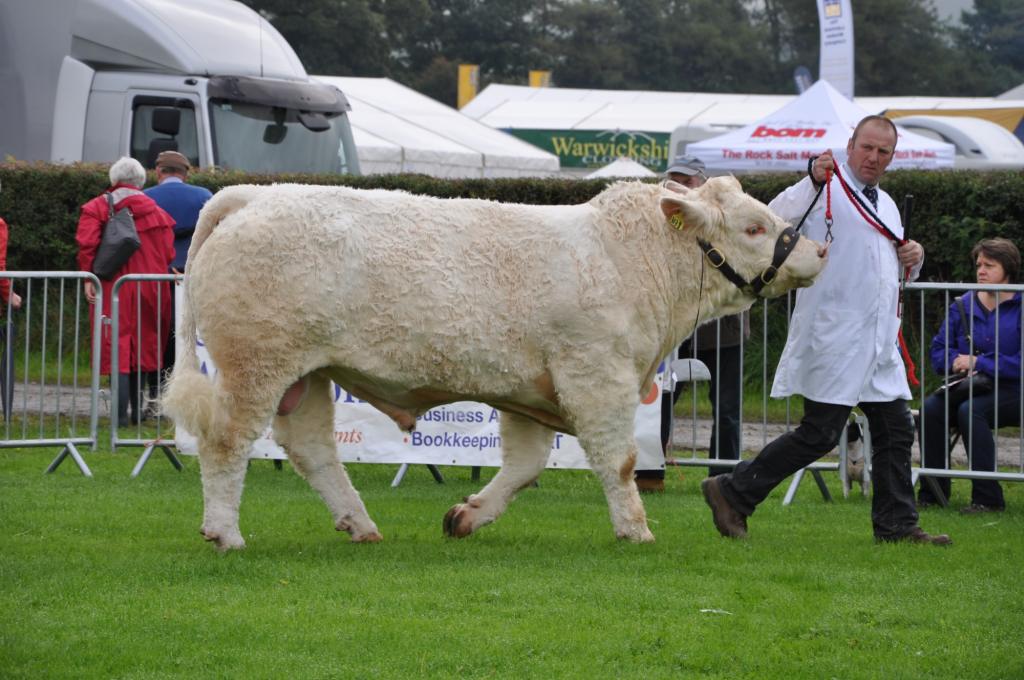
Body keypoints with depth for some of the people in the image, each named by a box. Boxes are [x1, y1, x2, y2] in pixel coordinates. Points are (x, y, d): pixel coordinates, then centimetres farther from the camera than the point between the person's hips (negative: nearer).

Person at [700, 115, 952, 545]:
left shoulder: (885, 205, 20)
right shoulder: (828, 190, -6)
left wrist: (913, 257, 10)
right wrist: (812, 182, -35)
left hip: (878, 344, 8)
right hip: (833, 339, -8)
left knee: (896, 430, 7)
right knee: (820, 434, -10)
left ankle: (896, 525, 13)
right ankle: (733, 493, -1)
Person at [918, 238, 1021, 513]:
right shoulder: (963, 305, 11)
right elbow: (938, 350, 13)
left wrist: (978, 363, -15)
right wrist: (956, 361, -10)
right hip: (970, 386, 5)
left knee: (971, 410, -34)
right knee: (930, 408, -23)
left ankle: (987, 498, -28)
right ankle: (932, 493, -14)